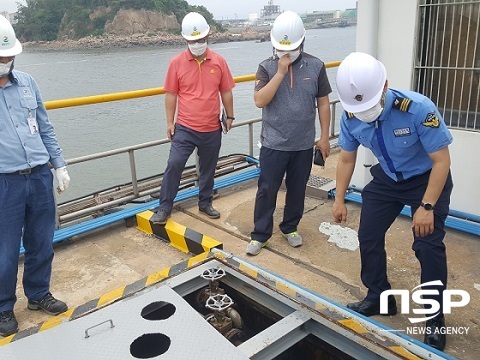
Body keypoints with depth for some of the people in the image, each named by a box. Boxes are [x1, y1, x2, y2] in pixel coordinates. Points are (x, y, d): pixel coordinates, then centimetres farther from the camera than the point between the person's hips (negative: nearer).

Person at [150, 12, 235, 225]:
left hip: (212, 130, 2)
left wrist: (229, 116, 11)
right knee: (174, 165, -8)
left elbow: (226, 92, 8)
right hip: (185, 128, -2)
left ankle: (205, 203, 33)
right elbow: (171, 95, 0)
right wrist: (170, 122, -2)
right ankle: (164, 207, 7)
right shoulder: (176, 63, -5)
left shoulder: (219, 62, -1)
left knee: (208, 169, 14)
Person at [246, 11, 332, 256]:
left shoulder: (315, 66, -2)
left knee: (297, 189, 14)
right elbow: (260, 101, -17)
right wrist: (280, 73, -22)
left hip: (304, 145, 2)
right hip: (273, 144, -1)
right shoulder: (266, 67, -5)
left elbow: (323, 103, 3)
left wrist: (324, 137, 2)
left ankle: (290, 228, 33)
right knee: (266, 190, 4)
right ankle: (260, 234, 19)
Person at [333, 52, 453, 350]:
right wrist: (340, 199, 1)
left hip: (427, 179, -5)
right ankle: (379, 299, 27)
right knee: (368, 236, 5)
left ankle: (435, 319, 10)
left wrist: (427, 207, -26)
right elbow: (347, 159, -2)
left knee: (428, 246, -11)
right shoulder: (351, 116, -19)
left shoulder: (419, 109, -34)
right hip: (387, 179, 5)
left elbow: (442, 161, -24)